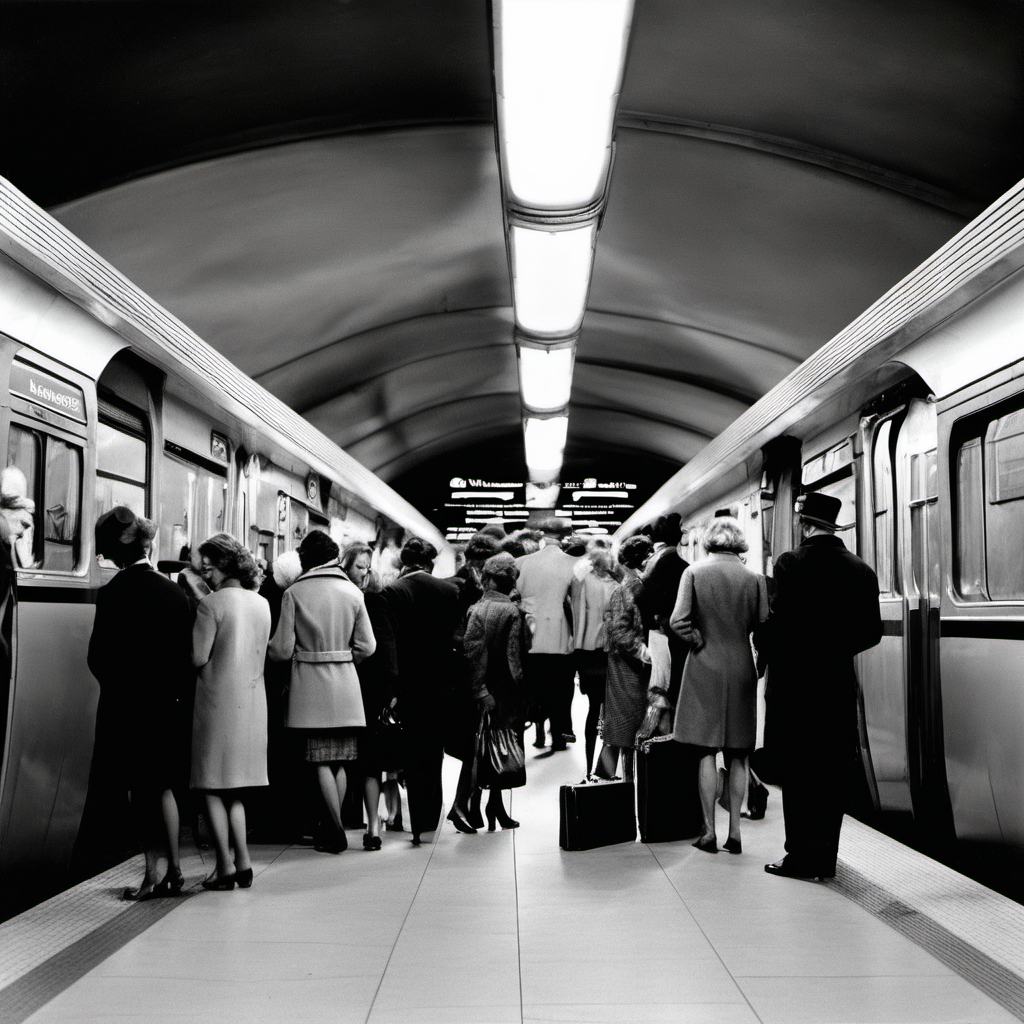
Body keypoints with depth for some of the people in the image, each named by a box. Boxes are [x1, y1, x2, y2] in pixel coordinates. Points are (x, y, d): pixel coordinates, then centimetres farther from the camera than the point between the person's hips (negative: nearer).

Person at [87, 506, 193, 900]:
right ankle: (173, 868, 18)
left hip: (128, 706, -5)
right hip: (168, 704, 5)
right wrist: (176, 691, 12)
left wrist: (117, 686, 6)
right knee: (164, 786, 15)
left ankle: (157, 869, 5)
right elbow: (187, 654, 2)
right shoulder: (174, 591, 0)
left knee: (141, 790, 5)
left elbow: (101, 658, -12)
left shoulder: (115, 593, -14)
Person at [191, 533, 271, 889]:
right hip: (252, 702, 7)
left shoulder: (212, 604, -12)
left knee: (213, 786, 3)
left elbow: (198, 657, -15)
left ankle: (225, 866, 2)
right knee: (233, 789, 15)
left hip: (218, 702, -6)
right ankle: (243, 863, 13)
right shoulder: (262, 604, 8)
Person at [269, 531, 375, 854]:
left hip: (311, 685, -3)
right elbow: (367, 646, 2)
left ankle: (336, 829, -2)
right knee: (341, 760, 11)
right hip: (345, 685, 3)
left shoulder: (294, 593, -7)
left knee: (321, 760, 2)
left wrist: (269, 648, 14)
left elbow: (282, 649, -8)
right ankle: (333, 826, 15)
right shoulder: (352, 592, 2)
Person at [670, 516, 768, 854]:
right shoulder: (754, 578, -2)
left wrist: (698, 641, 2)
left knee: (707, 752, 4)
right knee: (737, 756, 9)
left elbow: (678, 620, -12)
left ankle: (709, 831, 6)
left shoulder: (694, 572, -6)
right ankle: (734, 830, 10)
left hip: (704, 667, -1)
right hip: (742, 668, 1)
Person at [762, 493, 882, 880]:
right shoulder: (861, 570, 2)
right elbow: (871, 632, 5)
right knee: (832, 775, 11)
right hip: (839, 685, 4)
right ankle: (825, 858, 18)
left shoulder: (791, 563, -12)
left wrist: (769, 653, 2)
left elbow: (779, 623, -18)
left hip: (794, 685, -4)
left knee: (798, 774, 4)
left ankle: (802, 857, 7)